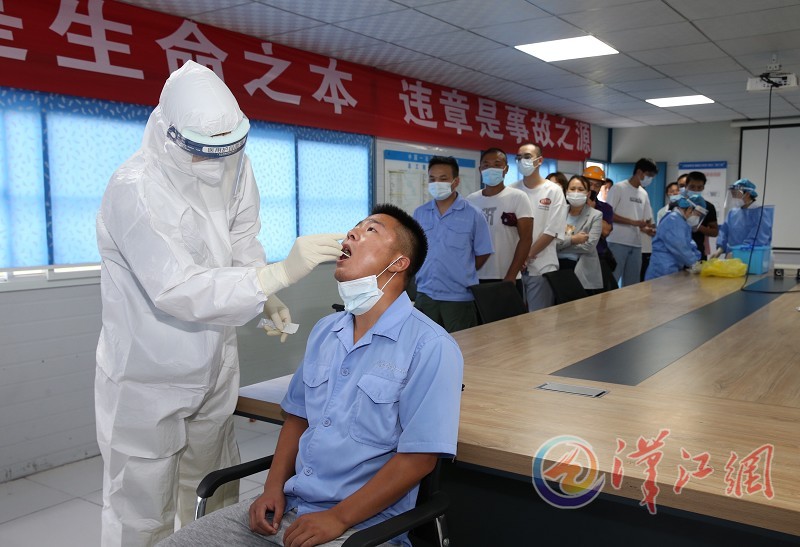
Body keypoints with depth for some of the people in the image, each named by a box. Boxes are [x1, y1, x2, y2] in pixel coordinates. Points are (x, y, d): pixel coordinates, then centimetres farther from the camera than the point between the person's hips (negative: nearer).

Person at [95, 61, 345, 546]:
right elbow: (178, 290, -31)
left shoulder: (233, 167, -5)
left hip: (214, 367, 6)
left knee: (216, 500, 20)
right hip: (148, 378, -6)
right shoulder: (135, 191, -25)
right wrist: (281, 274, -36)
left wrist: (266, 297, -12)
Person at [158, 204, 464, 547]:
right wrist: (274, 487, 1)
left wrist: (338, 519, -15)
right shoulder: (324, 331, 9)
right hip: (288, 505, 6)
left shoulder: (431, 347, -14)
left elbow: (419, 457, -16)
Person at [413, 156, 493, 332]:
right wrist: (425, 273, 9)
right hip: (425, 296, 3)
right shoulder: (419, 213, 6)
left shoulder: (473, 215, -4)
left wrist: (462, 276, 5)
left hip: (460, 298, -3)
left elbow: (482, 254, 1)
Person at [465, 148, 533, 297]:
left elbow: (525, 239, -8)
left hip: (507, 278, -3)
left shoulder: (518, 197, -3)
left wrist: (510, 276, -13)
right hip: (476, 278, 3)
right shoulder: (470, 200, 7)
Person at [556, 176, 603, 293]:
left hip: (583, 273, -2)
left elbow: (589, 246, -11)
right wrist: (572, 239, -15)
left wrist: (561, 244, -8)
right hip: (558, 268, 2)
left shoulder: (596, 215, 0)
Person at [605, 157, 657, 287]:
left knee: (632, 283, 8)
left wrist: (648, 229, -6)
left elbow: (647, 219, 18)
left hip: (636, 244, 7)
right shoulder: (618, 188, -4)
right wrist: (633, 222, -15)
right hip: (618, 242, -7)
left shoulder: (644, 194, 16)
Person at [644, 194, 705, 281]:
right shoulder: (673, 220, -15)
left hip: (673, 271, 10)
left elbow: (690, 245, 20)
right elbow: (679, 248, -21)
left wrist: (698, 260, 4)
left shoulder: (684, 223, 19)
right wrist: (694, 263, -11)